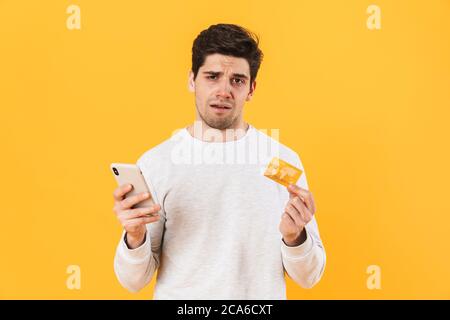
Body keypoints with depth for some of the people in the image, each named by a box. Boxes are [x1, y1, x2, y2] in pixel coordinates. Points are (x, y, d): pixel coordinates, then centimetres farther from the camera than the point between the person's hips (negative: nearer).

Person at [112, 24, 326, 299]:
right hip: (178, 294, 0)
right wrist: (135, 237, -23)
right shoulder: (154, 163, -9)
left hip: (261, 297, 0)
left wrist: (294, 237, -23)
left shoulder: (283, 160, -9)